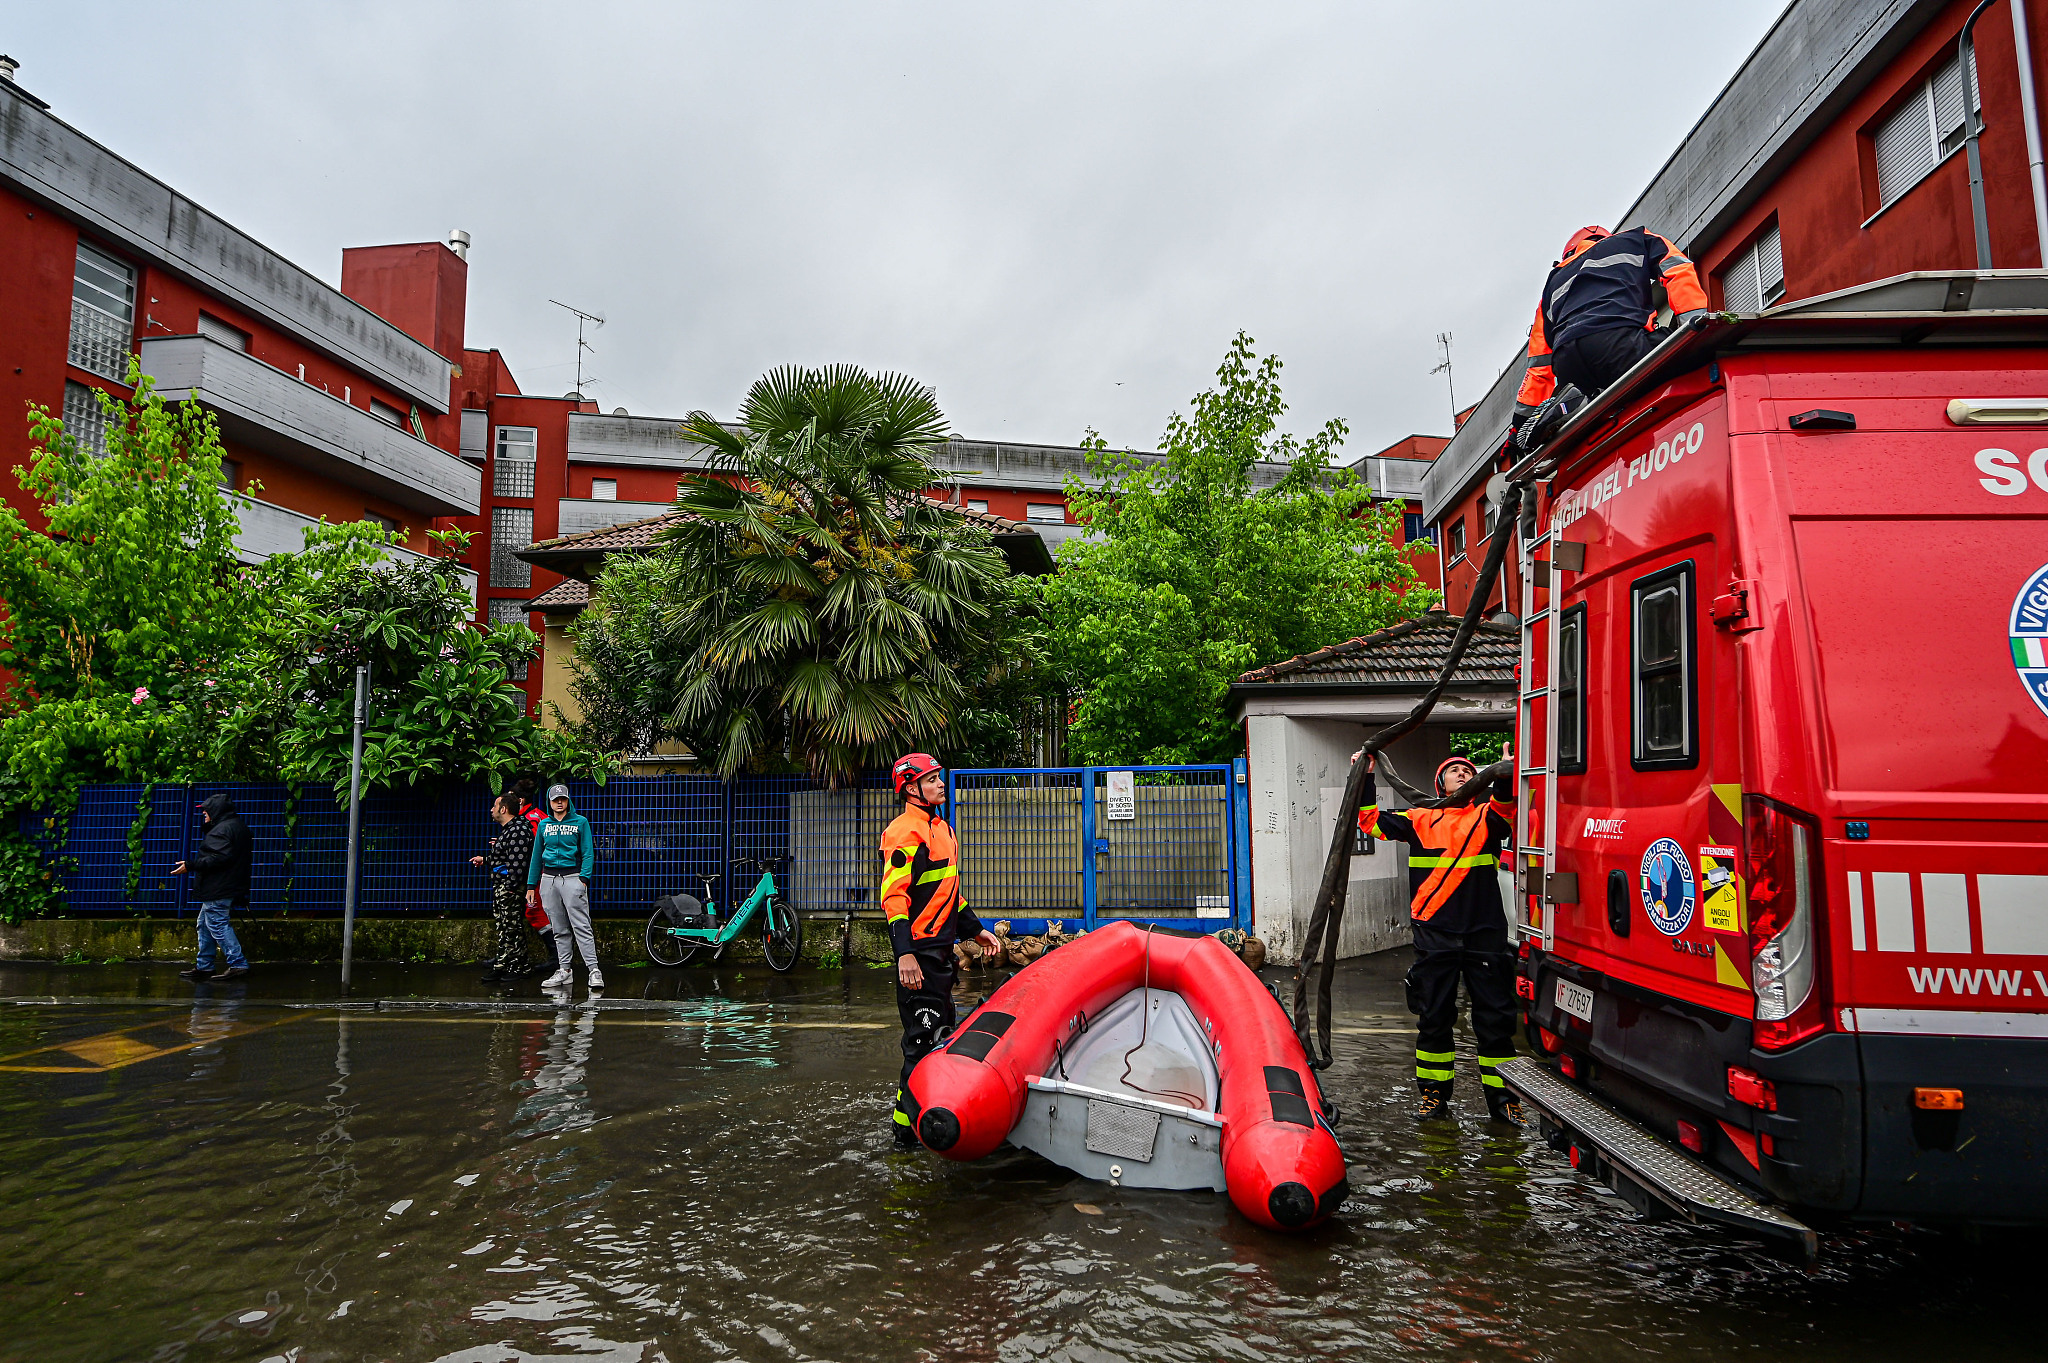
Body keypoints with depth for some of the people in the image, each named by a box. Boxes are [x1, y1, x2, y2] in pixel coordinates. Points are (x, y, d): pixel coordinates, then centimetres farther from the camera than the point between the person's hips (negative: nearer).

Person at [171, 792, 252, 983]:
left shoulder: (222, 829, -16)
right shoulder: (237, 825, 17)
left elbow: (218, 858, -25)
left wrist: (190, 865, -19)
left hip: (218, 890, -11)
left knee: (217, 925, -8)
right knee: (205, 925, 17)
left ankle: (238, 964, -8)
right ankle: (203, 967, 22)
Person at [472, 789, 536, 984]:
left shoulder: (518, 830, -18)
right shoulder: (508, 829, 16)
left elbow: (519, 861, -25)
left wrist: (511, 887, -26)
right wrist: (485, 860, 36)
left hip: (511, 888, -11)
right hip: (500, 887, 11)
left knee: (512, 928, -4)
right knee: (501, 927, 14)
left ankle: (517, 967, 4)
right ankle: (501, 966, 20)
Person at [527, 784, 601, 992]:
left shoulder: (580, 822, 3)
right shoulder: (544, 825, 14)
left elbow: (588, 853, -1)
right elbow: (536, 856, 18)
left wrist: (584, 878, -14)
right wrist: (531, 885, 13)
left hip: (572, 877, -4)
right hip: (548, 879, 4)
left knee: (581, 926, -11)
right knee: (559, 929, 8)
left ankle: (594, 970, -13)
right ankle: (565, 971, 13)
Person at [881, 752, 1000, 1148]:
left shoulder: (941, 828, 17)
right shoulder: (905, 832, -15)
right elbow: (894, 896, -22)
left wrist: (975, 930, 24)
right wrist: (904, 953, -28)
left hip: (942, 947, 10)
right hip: (919, 952, -10)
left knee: (942, 1029, 17)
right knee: (924, 1039, -5)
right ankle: (908, 1128, 3)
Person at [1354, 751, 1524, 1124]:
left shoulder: (1487, 815, 6)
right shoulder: (1422, 820, 11)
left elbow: (1504, 813, -16)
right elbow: (1373, 822, 9)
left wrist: (1506, 780, -35)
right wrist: (1366, 778, 1)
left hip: (1484, 934, -1)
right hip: (1435, 935, 1)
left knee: (1495, 1017, 4)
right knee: (1433, 1016, 8)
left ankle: (1502, 1097, 16)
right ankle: (1434, 1093, 21)